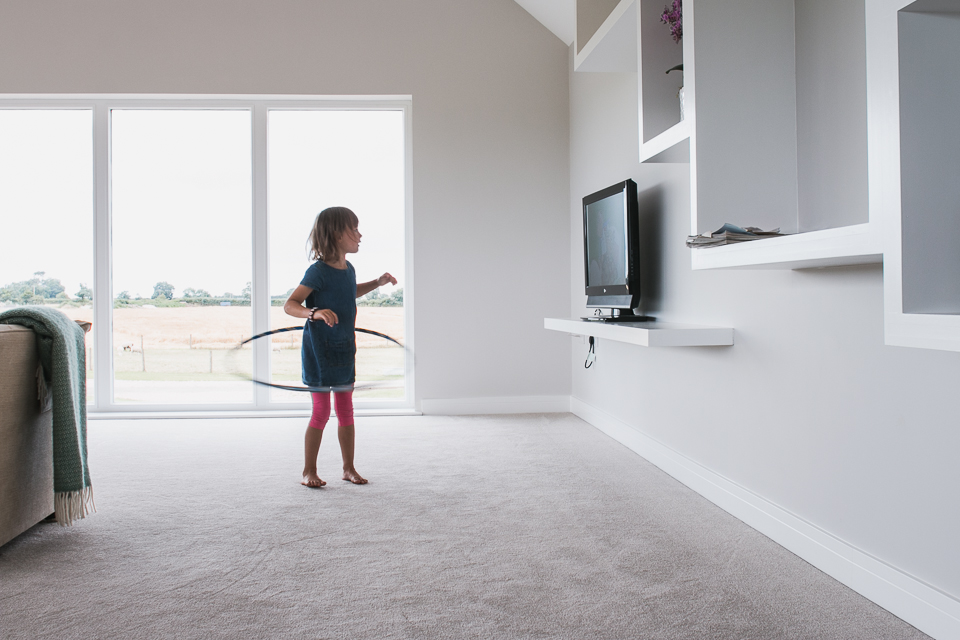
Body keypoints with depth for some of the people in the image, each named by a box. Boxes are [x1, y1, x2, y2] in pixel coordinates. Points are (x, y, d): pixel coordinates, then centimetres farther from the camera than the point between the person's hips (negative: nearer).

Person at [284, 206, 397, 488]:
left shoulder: (349, 270, 6)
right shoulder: (318, 271, -17)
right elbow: (290, 304, -18)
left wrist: (377, 282, 18)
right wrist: (314, 312, -36)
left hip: (344, 349, 7)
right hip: (320, 350, -7)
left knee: (346, 411, 12)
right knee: (321, 412, 0)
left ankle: (349, 468, 24)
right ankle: (309, 471, 16)